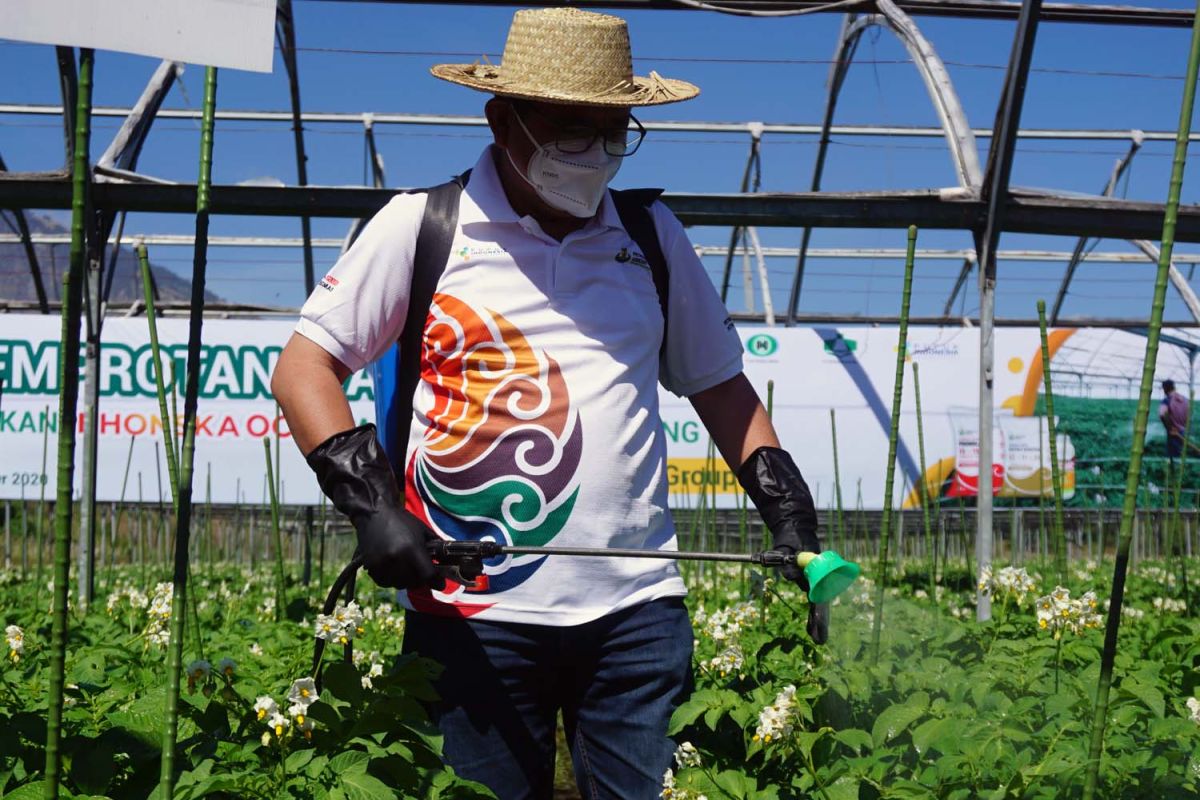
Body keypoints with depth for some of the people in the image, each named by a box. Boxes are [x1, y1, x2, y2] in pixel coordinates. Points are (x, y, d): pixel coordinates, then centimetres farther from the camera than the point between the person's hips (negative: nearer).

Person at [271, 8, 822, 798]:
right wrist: (371, 502, -11)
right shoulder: (422, 226, 2)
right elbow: (304, 367, 2)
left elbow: (720, 384, 20)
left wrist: (796, 526, 8)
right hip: (474, 610, -2)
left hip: (636, 607, 3)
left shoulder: (655, 236, 12)